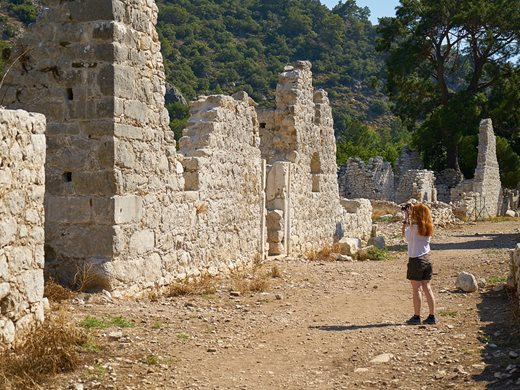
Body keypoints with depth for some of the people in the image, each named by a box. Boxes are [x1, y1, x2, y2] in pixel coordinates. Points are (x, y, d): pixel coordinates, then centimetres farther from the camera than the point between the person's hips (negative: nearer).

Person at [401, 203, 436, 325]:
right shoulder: (428, 228, 3)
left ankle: (417, 317, 6)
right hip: (426, 259, 6)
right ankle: (432, 316, 11)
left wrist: (406, 219, 3)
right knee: (427, 288, 10)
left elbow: (405, 236, 0)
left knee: (416, 289, 1)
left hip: (416, 260, -6)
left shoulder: (413, 226, -16)